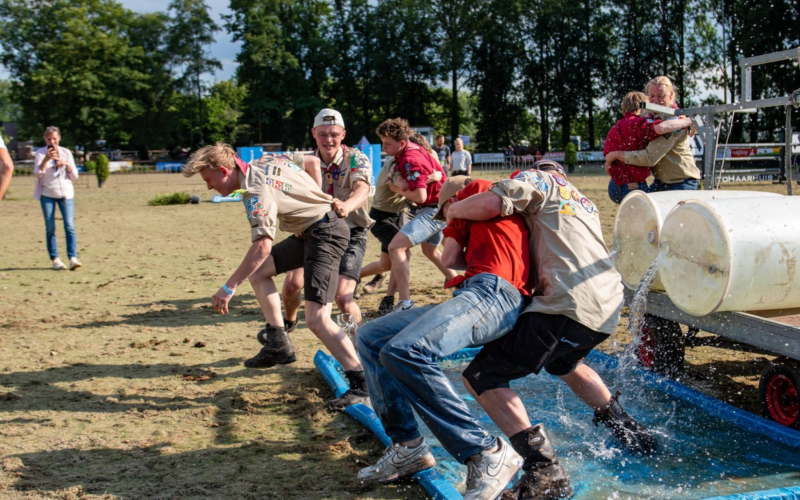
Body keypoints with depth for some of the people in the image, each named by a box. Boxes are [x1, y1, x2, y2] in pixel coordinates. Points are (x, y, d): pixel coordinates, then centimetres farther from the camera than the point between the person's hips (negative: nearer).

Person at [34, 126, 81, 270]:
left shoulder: (66, 153, 7)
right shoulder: (40, 153, 2)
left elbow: (74, 176, 5)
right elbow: (38, 173, -11)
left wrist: (66, 164, -13)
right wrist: (46, 159, -26)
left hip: (66, 193, 1)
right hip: (47, 194, -1)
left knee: (69, 226, -11)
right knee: (50, 228, -1)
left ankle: (73, 258, -15)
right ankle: (55, 259, 4)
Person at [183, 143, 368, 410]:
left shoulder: (257, 192, -22)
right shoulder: (266, 160, 5)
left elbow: (262, 247, -30)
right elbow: (313, 160, 17)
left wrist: (229, 287, -25)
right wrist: (320, 197, 21)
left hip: (326, 234, -11)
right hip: (308, 231, 11)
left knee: (316, 319, -17)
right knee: (257, 271, 14)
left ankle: (360, 384, -12)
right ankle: (278, 344, 16)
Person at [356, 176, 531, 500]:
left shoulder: (475, 189, 11)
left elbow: (451, 257, 13)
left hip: (492, 291, -10)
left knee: (404, 351, -33)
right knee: (370, 337, 11)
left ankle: (487, 453, -28)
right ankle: (407, 447, 2)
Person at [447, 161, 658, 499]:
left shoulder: (538, 179, 8)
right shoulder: (584, 203, 33)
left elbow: (490, 204, -10)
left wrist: (453, 209, 7)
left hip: (570, 306, -9)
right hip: (610, 306, 9)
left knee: (480, 376, -6)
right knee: (563, 362, 39)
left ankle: (545, 472, -17)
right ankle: (625, 427, 37)